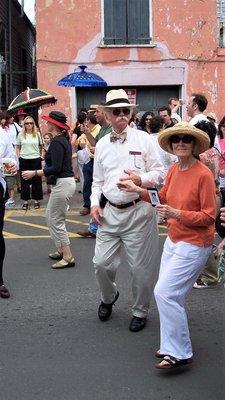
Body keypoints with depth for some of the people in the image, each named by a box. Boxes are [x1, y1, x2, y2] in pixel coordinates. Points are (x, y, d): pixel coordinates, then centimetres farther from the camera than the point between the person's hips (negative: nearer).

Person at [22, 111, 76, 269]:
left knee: (56, 221, -3)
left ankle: (68, 257, 2)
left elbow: (56, 168, -22)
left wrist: (34, 173, -18)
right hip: (66, 181, 10)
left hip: (62, 183, -10)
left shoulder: (57, 142, -17)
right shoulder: (64, 139, 12)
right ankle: (61, 250, 26)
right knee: (51, 216, 19)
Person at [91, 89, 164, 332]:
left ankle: (140, 311, 25)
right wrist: (94, 204, 2)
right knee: (101, 263, 5)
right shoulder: (102, 145, 10)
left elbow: (159, 172, 1)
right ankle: (108, 297, 35)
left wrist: (141, 179, -18)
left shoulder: (142, 139, -1)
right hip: (110, 212, 3)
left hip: (138, 211, -3)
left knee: (141, 267, 5)